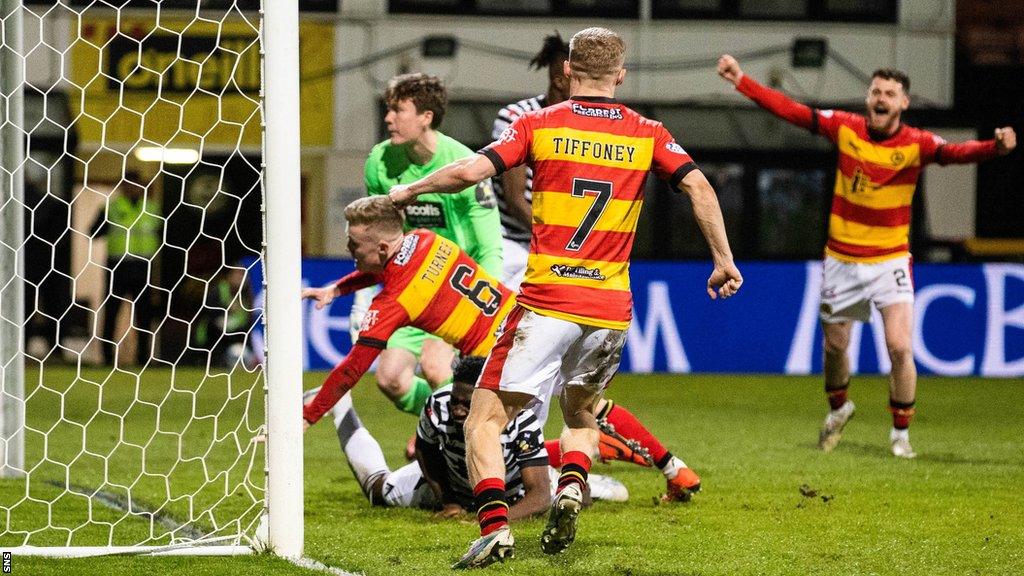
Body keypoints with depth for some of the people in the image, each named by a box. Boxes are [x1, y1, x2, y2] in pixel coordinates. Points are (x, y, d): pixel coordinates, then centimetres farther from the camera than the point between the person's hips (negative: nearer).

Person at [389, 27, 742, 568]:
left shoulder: (539, 124, 1)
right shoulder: (646, 134, 7)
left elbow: (470, 170, -7)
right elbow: (699, 187, -1)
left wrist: (409, 189, 8)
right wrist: (724, 260, 8)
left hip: (546, 301, -3)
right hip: (611, 307, 3)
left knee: (485, 418, 2)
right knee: (581, 414, 25)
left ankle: (495, 526, -19)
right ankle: (572, 484, -5)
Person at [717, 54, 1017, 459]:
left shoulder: (915, 144, -13)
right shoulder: (845, 128, -5)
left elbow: (954, 152, -31)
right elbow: (790, 110, -2)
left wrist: (996, 147, -50)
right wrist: (741, 81, -5)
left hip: (890, 261, -3)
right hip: (842, 259, 3)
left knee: (899, 348, -14)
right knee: (835, 345, 14)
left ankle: (900, 434, 5)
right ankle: (838, 409, 44)